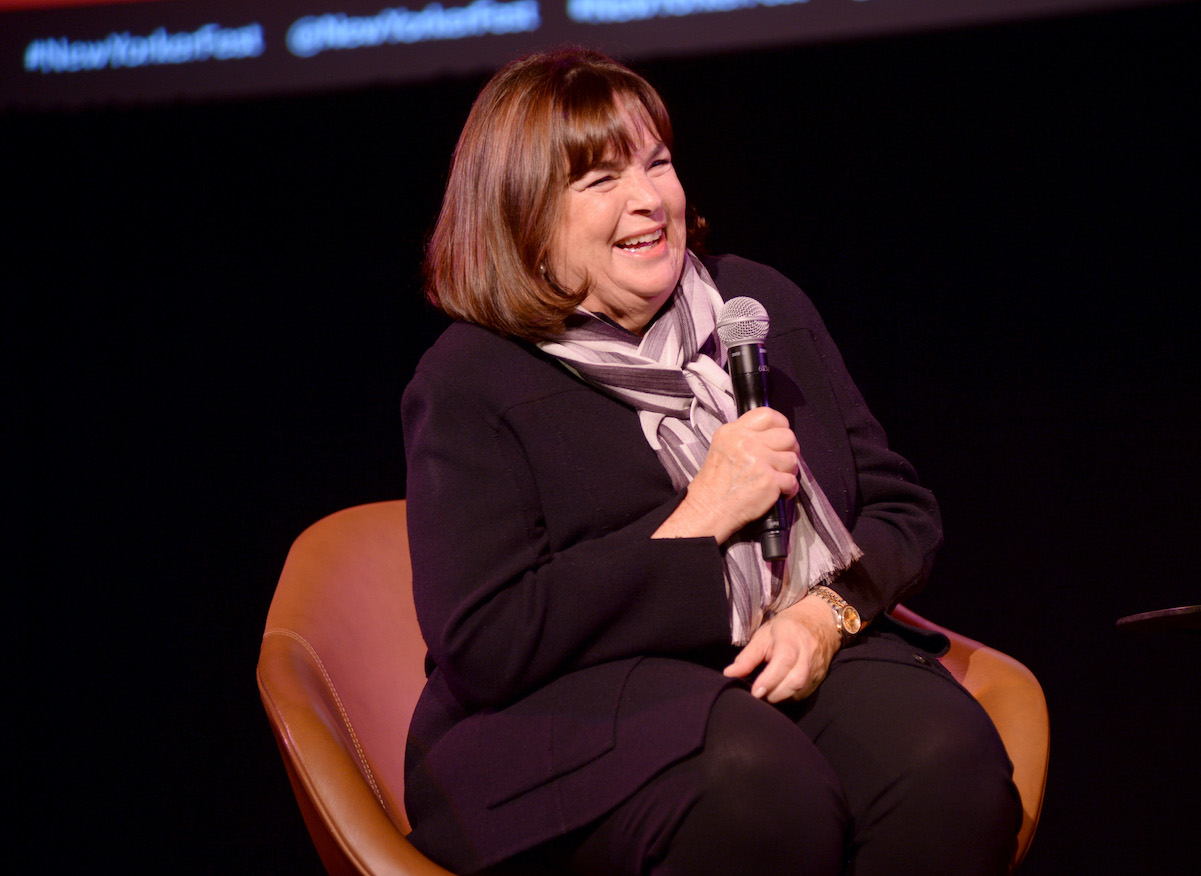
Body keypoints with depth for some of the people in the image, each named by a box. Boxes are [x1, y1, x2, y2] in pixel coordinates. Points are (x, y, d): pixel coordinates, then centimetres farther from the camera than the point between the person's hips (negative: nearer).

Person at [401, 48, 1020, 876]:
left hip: (801, 655, 5)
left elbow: (901, 508, 17)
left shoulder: (762, 304, 16)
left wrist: (827, 613, -8)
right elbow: (481, 651, -11)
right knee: (757, 782, -38)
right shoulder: (468, 386, -1)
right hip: (585, 701, -4)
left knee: (944, 753, -29)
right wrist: (699, 521, -12)